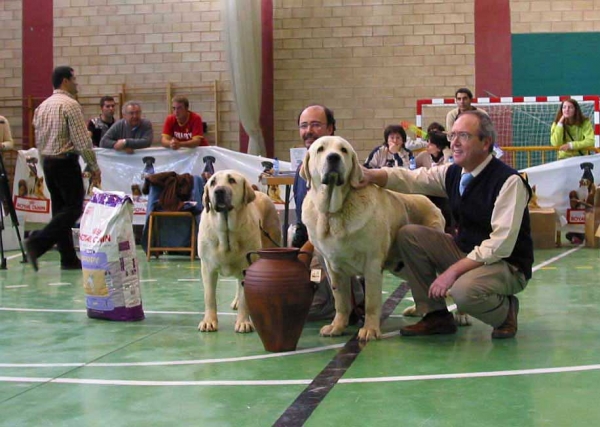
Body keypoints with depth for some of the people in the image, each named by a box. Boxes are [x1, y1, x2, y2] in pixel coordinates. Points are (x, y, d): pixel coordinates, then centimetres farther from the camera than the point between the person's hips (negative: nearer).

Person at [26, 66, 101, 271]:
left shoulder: (43, 106, 12)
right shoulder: (70, 105, -13)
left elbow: (38, 140, 15)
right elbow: (82, 140, -16)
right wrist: (94, 167, -9)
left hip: (47, 162, 9)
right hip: (66, 162, -9)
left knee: (60, 209, 10)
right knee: (74, 208, -4)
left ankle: (69, 258, 11)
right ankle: (37, 243, -17)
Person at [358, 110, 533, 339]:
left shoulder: (509, 181, -20)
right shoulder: (453, 173, 2)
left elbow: (501, 244, -25)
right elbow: (410, 179, -1)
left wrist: (453, 270, -28)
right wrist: (372, 175, -21)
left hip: (507, 263, -7)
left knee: (464, 290, -37)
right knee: (408, 235, -6)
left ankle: (505, 311, -1)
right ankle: (436, 315, 1)